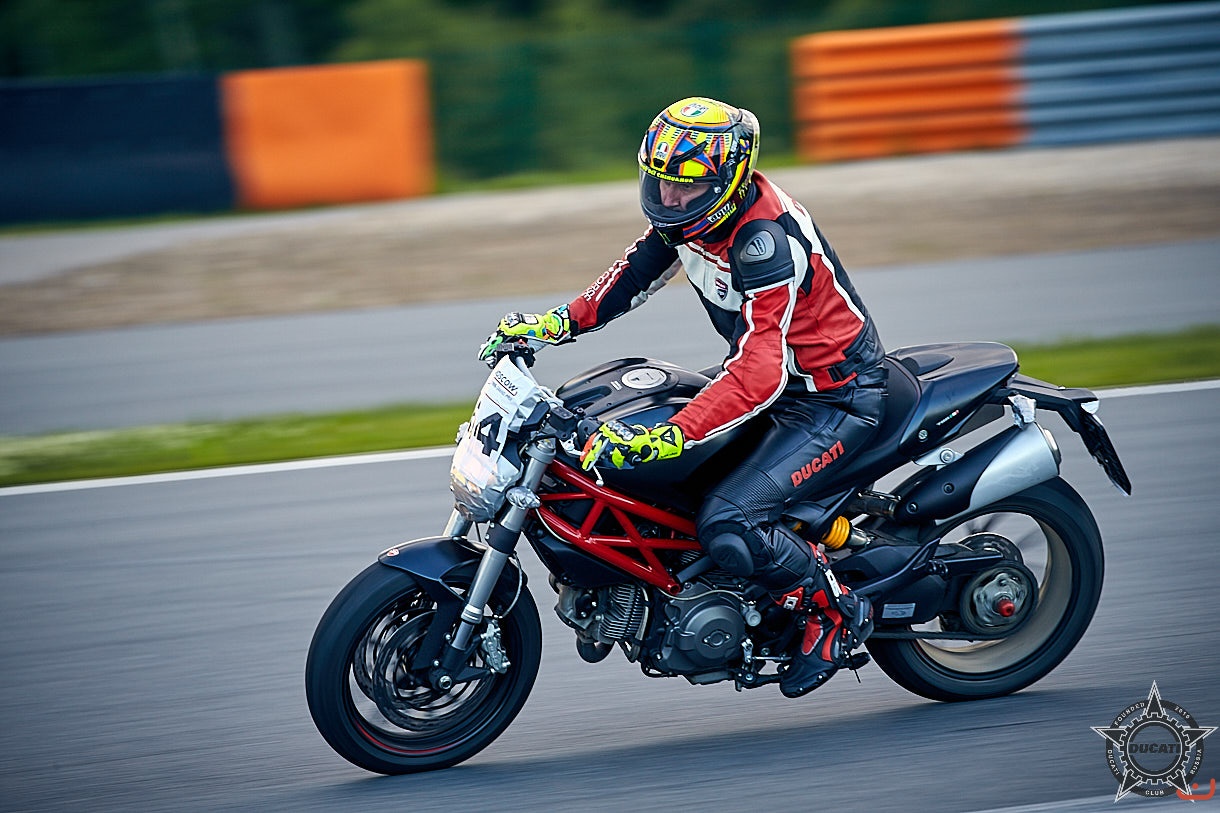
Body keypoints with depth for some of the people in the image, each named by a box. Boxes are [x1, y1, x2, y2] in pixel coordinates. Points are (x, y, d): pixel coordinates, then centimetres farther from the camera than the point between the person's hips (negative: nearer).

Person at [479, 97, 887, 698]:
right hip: (781, 376, 10)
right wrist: (561, 322, 0)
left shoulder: (766, 242, -32)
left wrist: (666, 438, -48)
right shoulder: (690, 209, -5)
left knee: (726, 525, -26)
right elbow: (639, 269, 13)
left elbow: (760, 372, -40)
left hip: (835, 398, -10)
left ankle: (838, 613, -2)